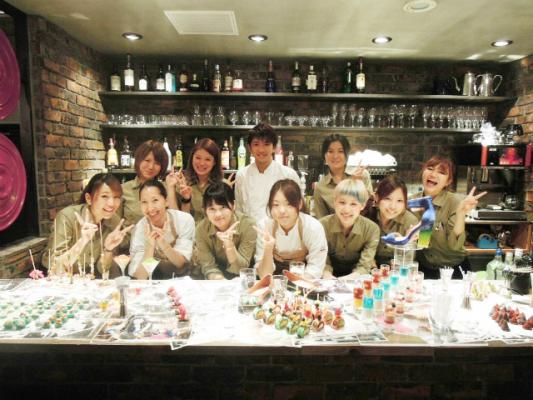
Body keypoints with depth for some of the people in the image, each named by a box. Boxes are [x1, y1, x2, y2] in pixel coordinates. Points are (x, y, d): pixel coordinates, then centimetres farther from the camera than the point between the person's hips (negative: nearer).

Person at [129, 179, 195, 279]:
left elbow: (182, 263, -15)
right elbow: (140, 276, -16)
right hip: (155, 282, 0)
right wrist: (150, 246, -30)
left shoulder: (185, 220, -16)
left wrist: (164, 244, -31)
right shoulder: (140, 228, -13)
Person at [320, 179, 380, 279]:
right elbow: (323, 261, -10)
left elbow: (364, 266, -13)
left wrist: (348, 279, -32)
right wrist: (328, 276, -30)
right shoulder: (323, 225, -14)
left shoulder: (372, 229, -13)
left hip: (355, 279, 2)